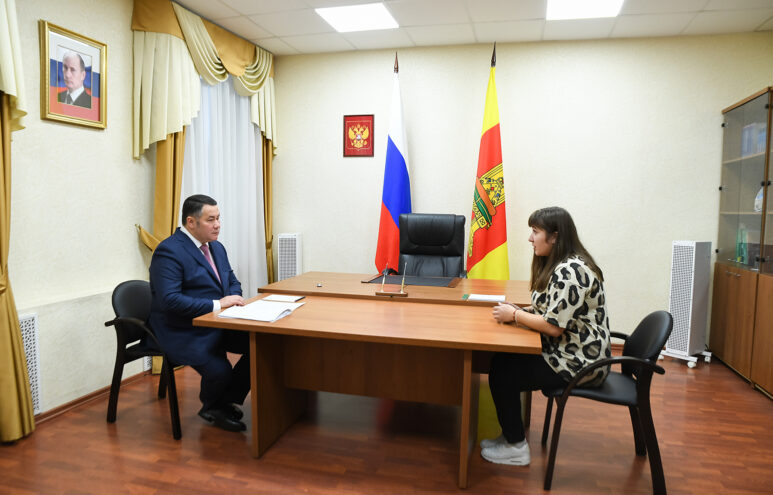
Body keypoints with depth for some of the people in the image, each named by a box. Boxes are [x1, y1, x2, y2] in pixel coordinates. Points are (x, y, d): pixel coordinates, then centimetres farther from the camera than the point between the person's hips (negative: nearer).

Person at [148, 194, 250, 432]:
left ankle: (226, 402, 9)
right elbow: (170, 300, -25)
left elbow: (232, 282, 22)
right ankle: (211, 407, 11)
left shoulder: (216, 247, 12)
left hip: (219, 323, 8)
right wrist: (217, 304, -24)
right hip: (184, 332, -8)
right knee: (220, 372, -27)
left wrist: (234, 298, -3)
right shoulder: (169, 251, -15)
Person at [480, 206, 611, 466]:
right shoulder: (561, 265, 10)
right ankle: (511, 435, 19)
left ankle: (516, 448, 10)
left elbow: (554, 326, -27)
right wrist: (519, 310, 0)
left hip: (577, 363, -10)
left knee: (502, 372, -7)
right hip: (566, 352, 10)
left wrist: (514, 315, -14)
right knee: (501, 360, 7)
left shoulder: (569, 271, -24)